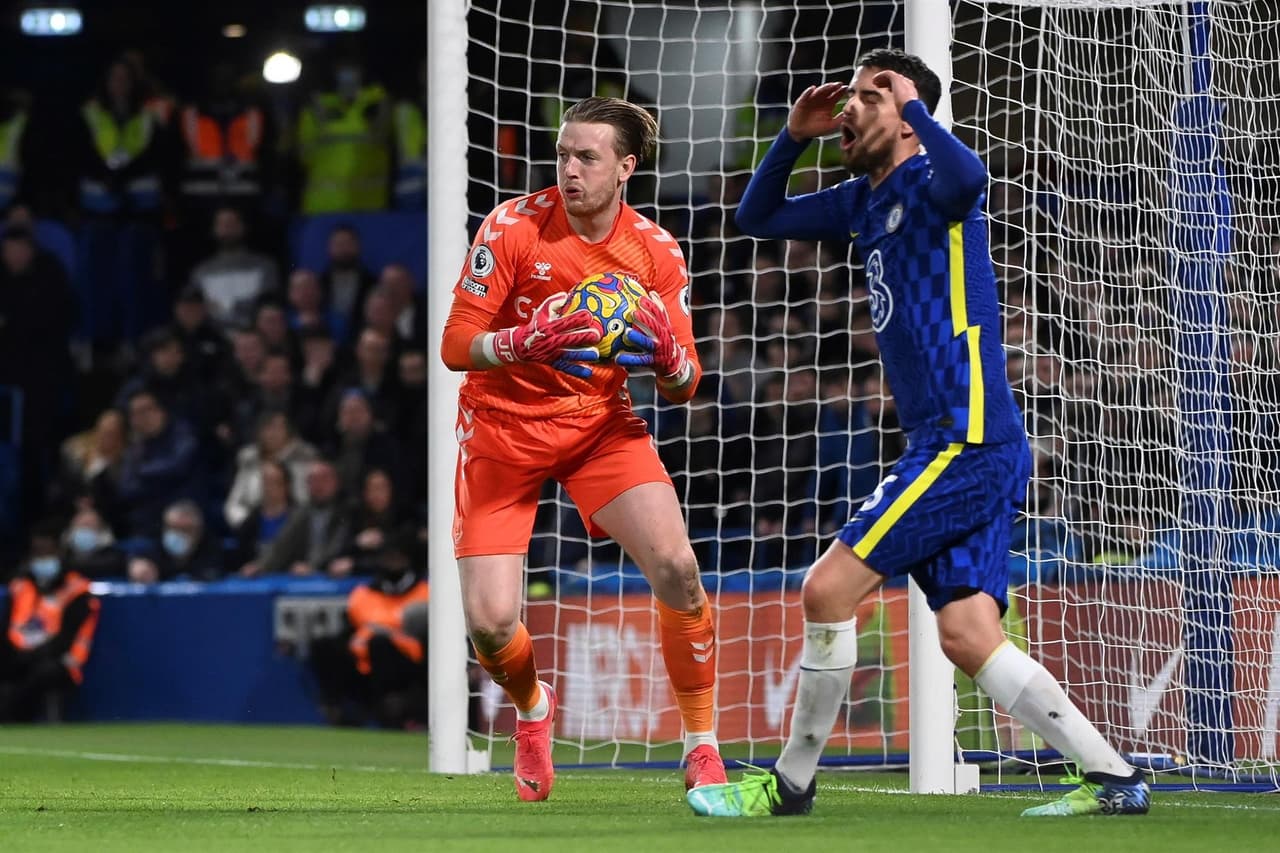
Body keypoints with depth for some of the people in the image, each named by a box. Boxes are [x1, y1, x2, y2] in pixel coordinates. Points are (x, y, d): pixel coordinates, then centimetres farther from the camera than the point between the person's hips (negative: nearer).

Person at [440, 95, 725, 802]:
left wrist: (667, 356, -28)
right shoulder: (512, 227, -14)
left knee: (676, 568, -23)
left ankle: (703, 749, -5)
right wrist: (526, 342, -36)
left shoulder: (656, 252, -7)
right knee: (489, 624, -11)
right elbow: (455, 345, -16)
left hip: (600, 423, 1)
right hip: (504, 426, -1)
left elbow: (682, 387, -4)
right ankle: (533, 707, 28)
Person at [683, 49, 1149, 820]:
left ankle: (790, 785, 2)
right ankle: (1113, 779, 0)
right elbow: (759, 218, 29)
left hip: (968, 439, -9)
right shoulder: (864, 202, 18)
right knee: (968, 635, 1)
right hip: (949, 446, 9)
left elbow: (968, 176, -34)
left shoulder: (929, 182, -8)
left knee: (829, 589, -9)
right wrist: (795, 137, 13)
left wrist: (914, 103, -21)